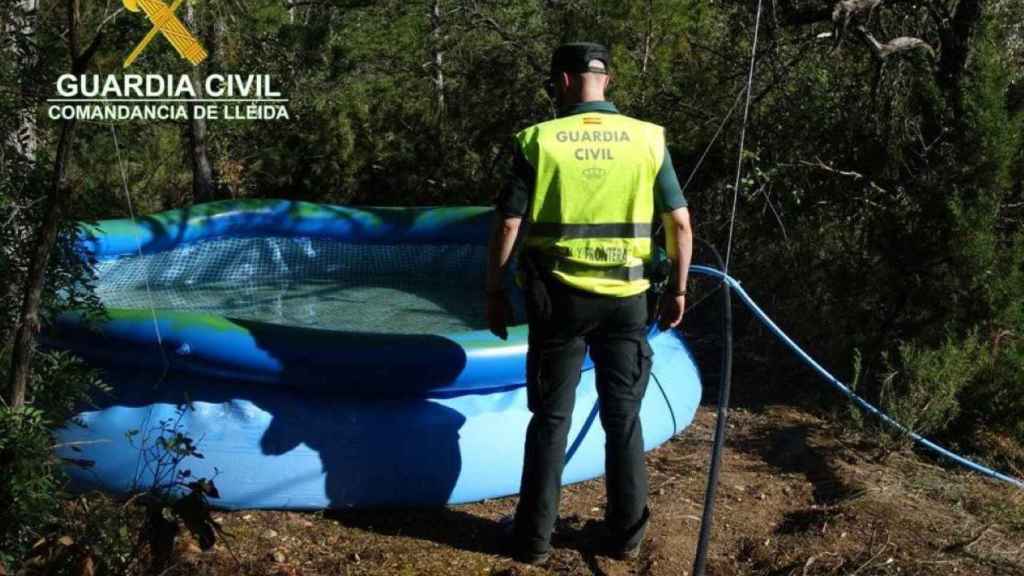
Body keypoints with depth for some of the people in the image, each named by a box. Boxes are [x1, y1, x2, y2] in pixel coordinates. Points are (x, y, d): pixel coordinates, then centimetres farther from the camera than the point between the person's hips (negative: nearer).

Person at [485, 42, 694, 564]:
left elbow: (507, 226, -7)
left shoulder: (538, 141, -5)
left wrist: (494, 292, 4)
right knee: (623, 417, 13)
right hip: (626, 298, 1)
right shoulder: (648, 139, 0)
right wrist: (677, 289, 13)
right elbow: (680, 223, 1)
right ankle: (626, 534, 23)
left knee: (551, 418, 10)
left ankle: (535, 536, 17)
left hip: (559, 297, -1)